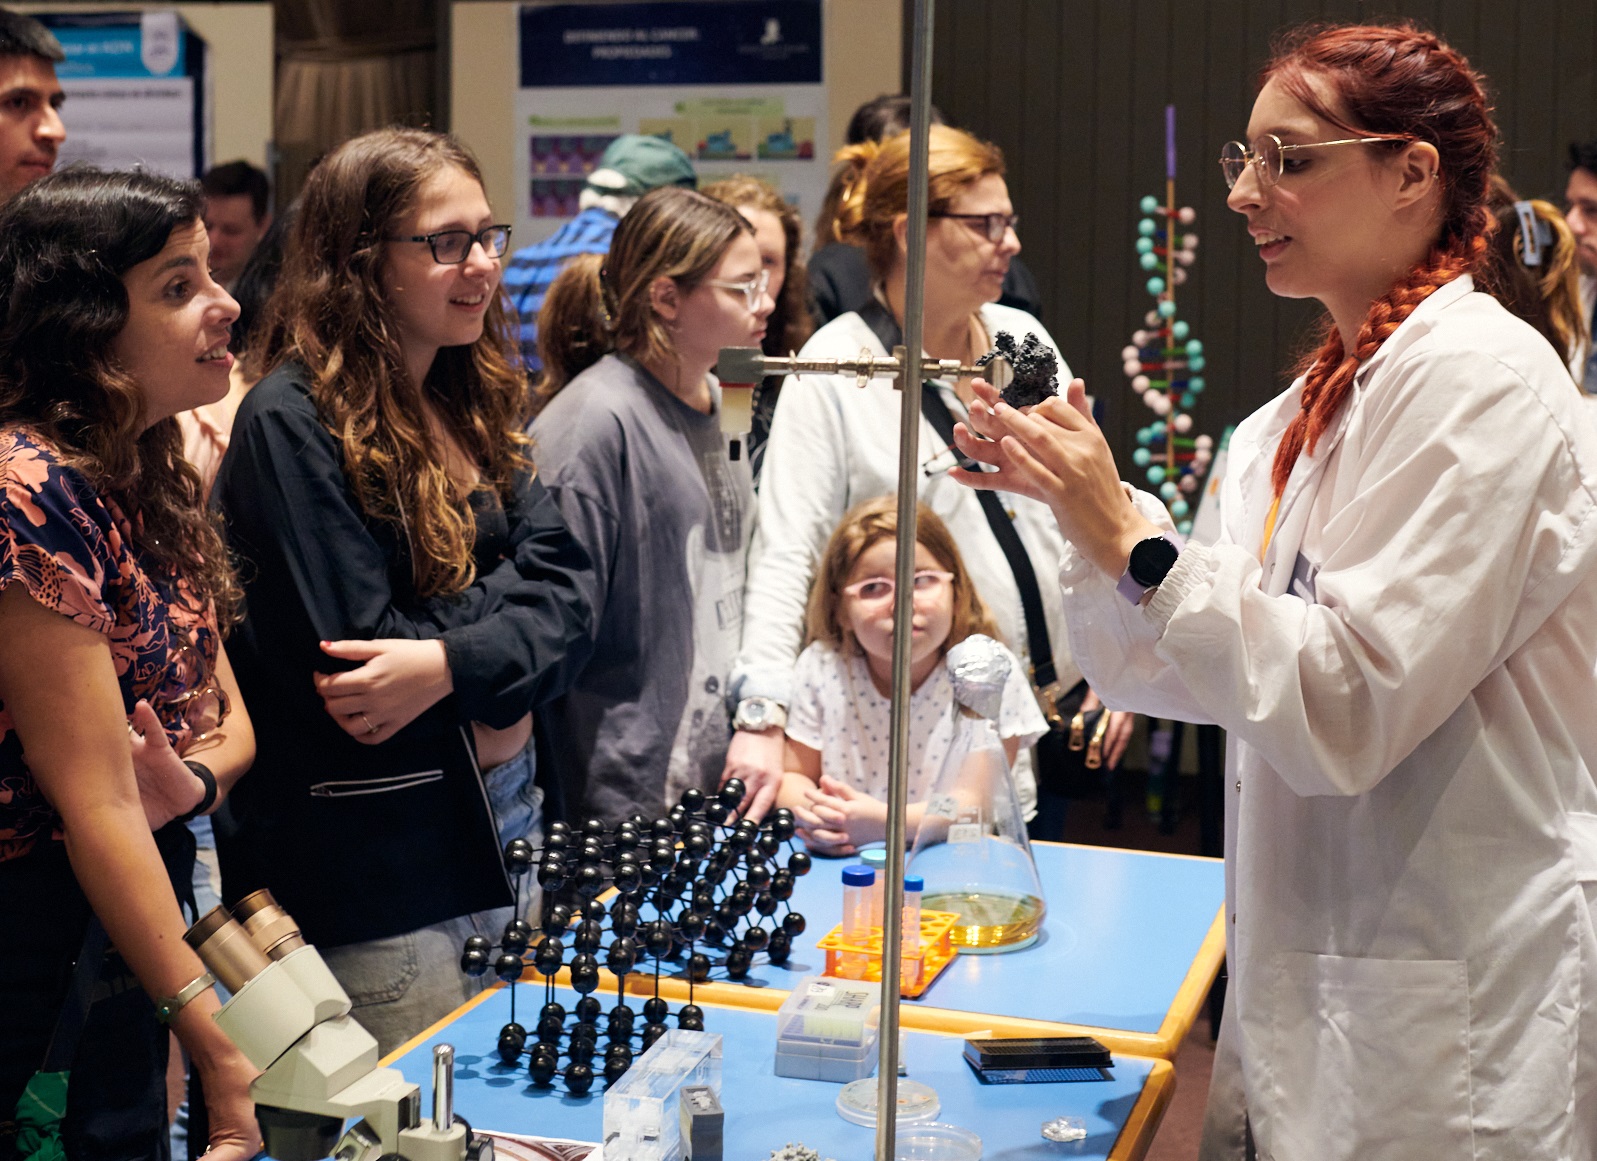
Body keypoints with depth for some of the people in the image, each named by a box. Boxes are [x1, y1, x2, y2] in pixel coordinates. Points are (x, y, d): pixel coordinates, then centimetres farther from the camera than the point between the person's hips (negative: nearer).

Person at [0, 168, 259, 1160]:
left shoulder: (153, 477, 5)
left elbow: (228, 713, 8)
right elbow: (95, 807, -24)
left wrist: (196, 777, -16)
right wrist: (217, 1045, -24)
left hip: (144, 920, 8)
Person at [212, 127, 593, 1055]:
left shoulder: (475, 402, 9)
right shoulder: (294, 421, -14)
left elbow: (565, 596, -1)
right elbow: (353, 652, -20)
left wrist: (454, 661, -18)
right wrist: (507, 583, -11)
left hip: (504, 819, 7)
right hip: (372, 865, -7)